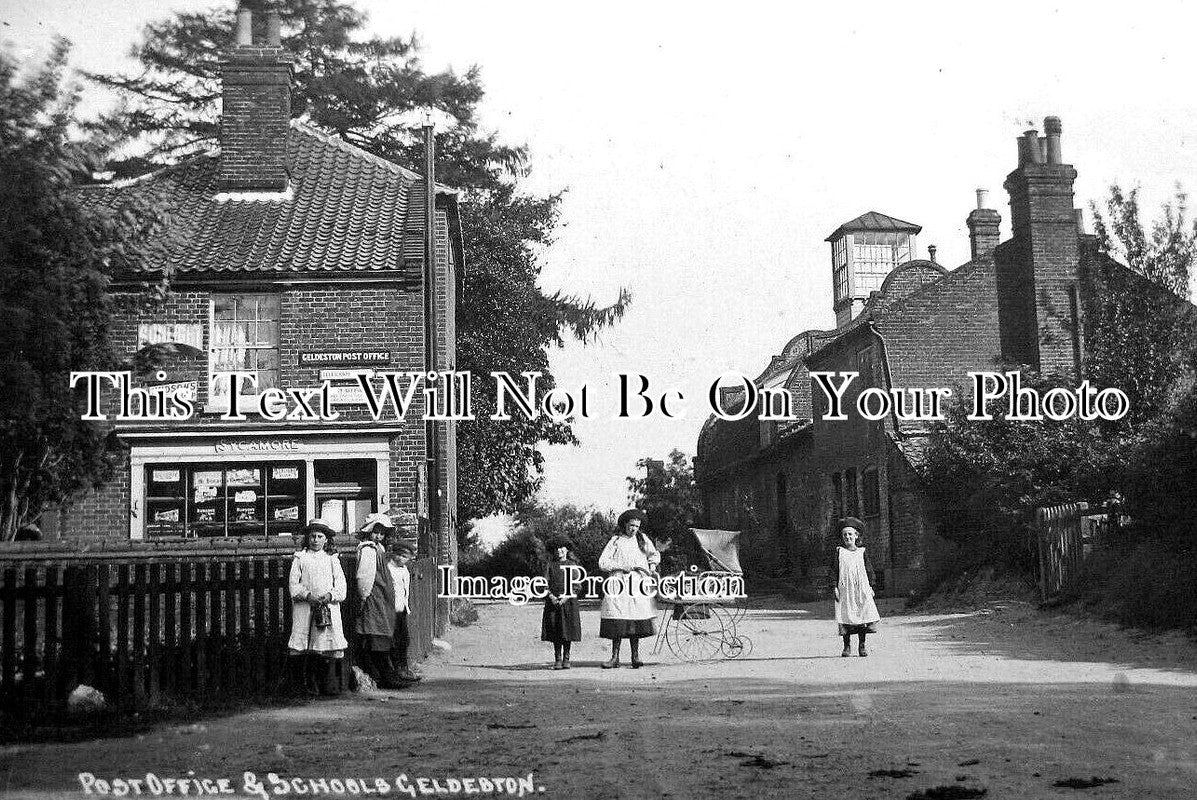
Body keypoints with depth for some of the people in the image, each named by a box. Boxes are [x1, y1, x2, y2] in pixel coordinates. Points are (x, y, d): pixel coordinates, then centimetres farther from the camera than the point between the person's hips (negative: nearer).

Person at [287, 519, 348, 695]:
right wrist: (308, 596, -13)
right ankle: (307, 685, -3)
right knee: (304, 648, -7)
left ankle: (329, 685, -5)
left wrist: (330, 595, -11)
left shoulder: (332, 559, 16)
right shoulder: (300, 558, 11)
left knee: (328, 647, -6)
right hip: (305, 609, -1)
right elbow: (294, 585, 3)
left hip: (329, 608, 1)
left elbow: (341, 585, 9)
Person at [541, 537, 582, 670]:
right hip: (553, 601, 1)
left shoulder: (573, 565, 8)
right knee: (555, 631, -2)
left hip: (569, 601, -1)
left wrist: (566, 597, -12)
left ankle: (566, 659, 5)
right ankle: (557, 659, 3)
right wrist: (551, 596, -11)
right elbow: (545, 583, 6)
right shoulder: (550, 565, 11)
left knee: (568, 630, -2)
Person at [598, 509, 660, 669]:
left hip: (639, 586, 2)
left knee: (637, 622, -4)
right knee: (617, 623, -6)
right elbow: (602, 563, -3)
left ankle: (635, 655, 2)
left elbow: (655, 555, 29)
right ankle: (615, 657, -2)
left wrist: (652, 565, 9)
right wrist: (623, 567, -10)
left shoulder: (643, 539, 13)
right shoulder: (616, 541, 5)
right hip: (619, 586, -2)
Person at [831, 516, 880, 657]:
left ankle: (862, 645, 5)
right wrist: (835, 587, -4)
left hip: (861, 589, 1)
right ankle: (847, 646, 4)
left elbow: (868, 570, 14)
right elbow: (834, 571, 4)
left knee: (863, 616, -4)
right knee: (845, 616, -4)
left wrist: (870, 587, 10)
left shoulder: (861, 552, 9)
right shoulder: (839, 552, 6)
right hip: (844, 589, -1)